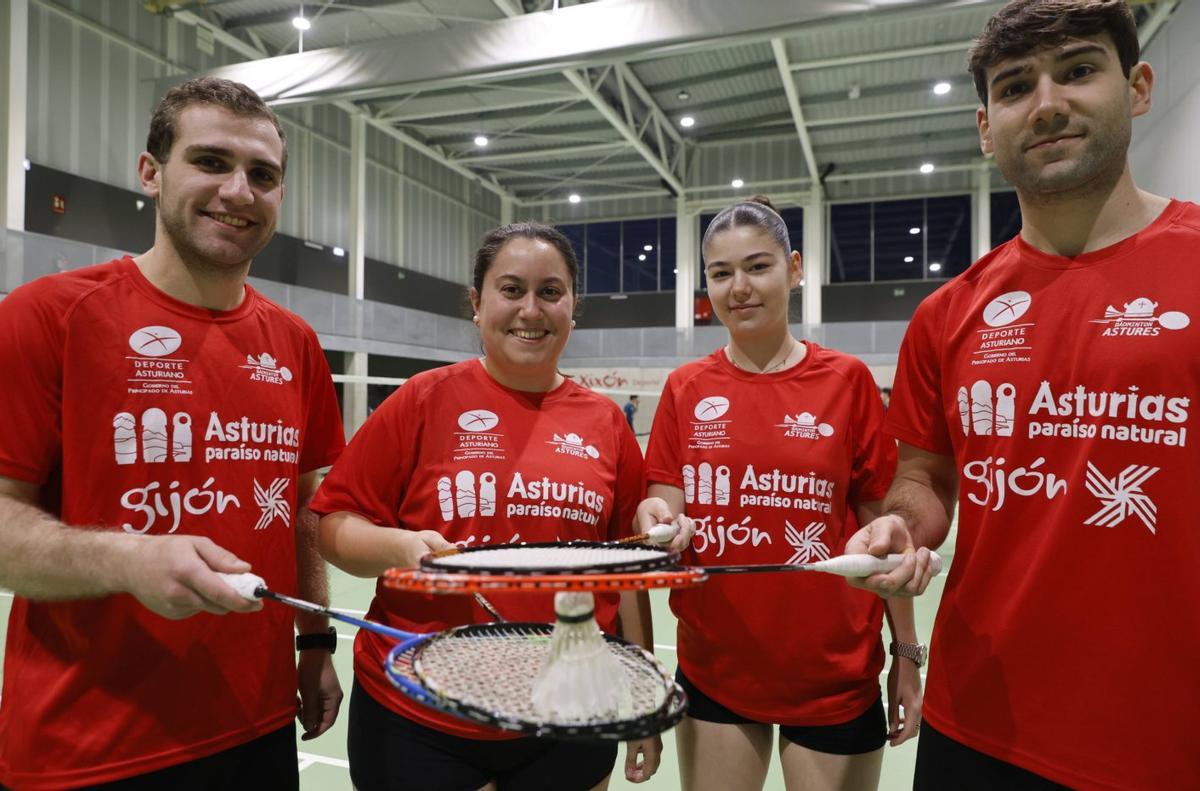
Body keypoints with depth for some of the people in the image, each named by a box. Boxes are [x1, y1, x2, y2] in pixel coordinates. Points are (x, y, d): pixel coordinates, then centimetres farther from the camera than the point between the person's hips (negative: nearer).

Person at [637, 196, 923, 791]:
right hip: (712, 669, 2)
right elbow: (665, 513, 0)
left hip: (834, 677, -1)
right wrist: (656, 517, -22)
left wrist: (907, 654, -1)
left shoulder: (846, 380, -6)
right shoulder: (685, 390, -1)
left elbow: (884, 525, -2)